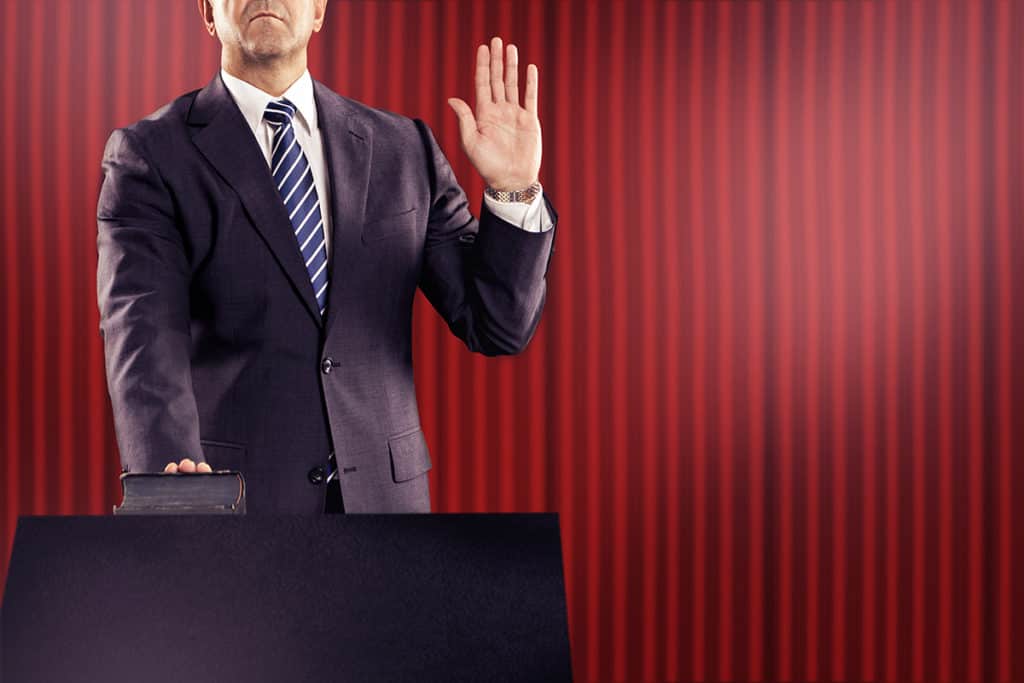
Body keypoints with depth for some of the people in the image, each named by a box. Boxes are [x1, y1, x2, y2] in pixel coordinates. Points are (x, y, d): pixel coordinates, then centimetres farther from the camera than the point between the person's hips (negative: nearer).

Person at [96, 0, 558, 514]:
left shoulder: (402, 148, 6)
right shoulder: (151, 154, -3)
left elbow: (497, 327, 4)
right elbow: (143, 340, -15)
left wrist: (513, 189, -11)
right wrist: (172, 481, -31)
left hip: (381, 494, 3)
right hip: (228, 502, -2)